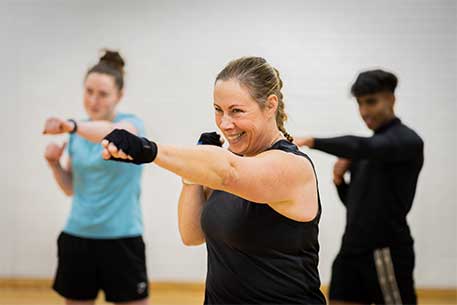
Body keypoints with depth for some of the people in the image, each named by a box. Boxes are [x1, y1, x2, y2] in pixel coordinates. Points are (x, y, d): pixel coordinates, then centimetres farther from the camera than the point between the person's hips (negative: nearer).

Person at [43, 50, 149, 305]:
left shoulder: (131, 123, -6)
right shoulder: (77, 136, 8)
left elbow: (116, 134, -32)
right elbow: (71, 188, 16)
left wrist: (73, 127, -49)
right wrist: (54, 163, -3)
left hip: (121, 238, -4)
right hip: (76, 236, 5)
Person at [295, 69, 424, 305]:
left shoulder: (407, 141, -8)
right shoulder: (367, 152, 16)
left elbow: (362, 147, -29)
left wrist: (313, 142, -32)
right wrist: (339, 180, 1)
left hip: (387, 252, -7)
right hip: (352, 250, 7)